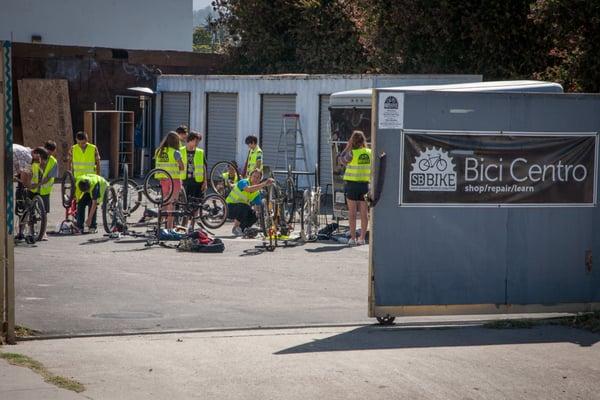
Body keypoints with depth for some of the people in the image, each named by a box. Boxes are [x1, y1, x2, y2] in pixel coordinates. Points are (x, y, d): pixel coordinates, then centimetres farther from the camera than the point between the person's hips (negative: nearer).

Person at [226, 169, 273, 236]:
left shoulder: (257, 193, 0)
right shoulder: (243, 182, -20)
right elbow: (248, 189, -43)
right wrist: (264, 184, -49)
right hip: (231, 208, -6)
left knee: (255, 215, -20)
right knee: (245, 207, -36)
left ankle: (240, 229, 4)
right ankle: (235, 228, -17)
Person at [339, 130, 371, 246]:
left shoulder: (352, 153, -12)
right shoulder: (369, 153, 1)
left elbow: (342, 160, 5)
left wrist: (348, 147, 6)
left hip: (352, 184, -4)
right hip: (365, 184, 4)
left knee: (352, 213, 2)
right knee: (364, 213, 6)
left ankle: (353, 238, 1)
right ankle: (362, 238, 8)